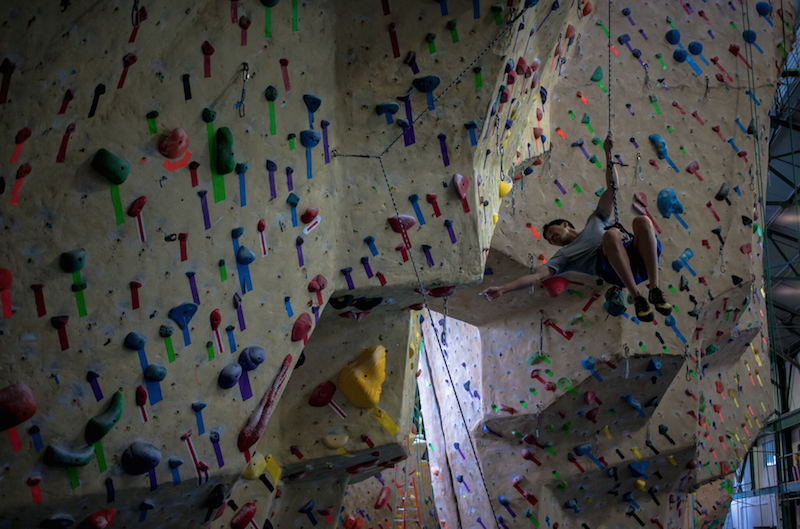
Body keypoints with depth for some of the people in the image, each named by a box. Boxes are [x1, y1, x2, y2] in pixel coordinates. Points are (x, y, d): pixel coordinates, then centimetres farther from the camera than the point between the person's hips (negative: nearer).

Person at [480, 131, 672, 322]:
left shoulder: (594, 222, 35)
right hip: (617, 271, -3)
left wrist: (608, 154, 18)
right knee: (610, 234, -32)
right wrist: (502, 289, 3)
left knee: (642, 221, -27)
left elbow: (612, 188, 28)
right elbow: (537, 276, 14)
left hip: (641, 259, 3)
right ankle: (637, 297, -34)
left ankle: (655, 290, -30)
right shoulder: (564, 254, 28)